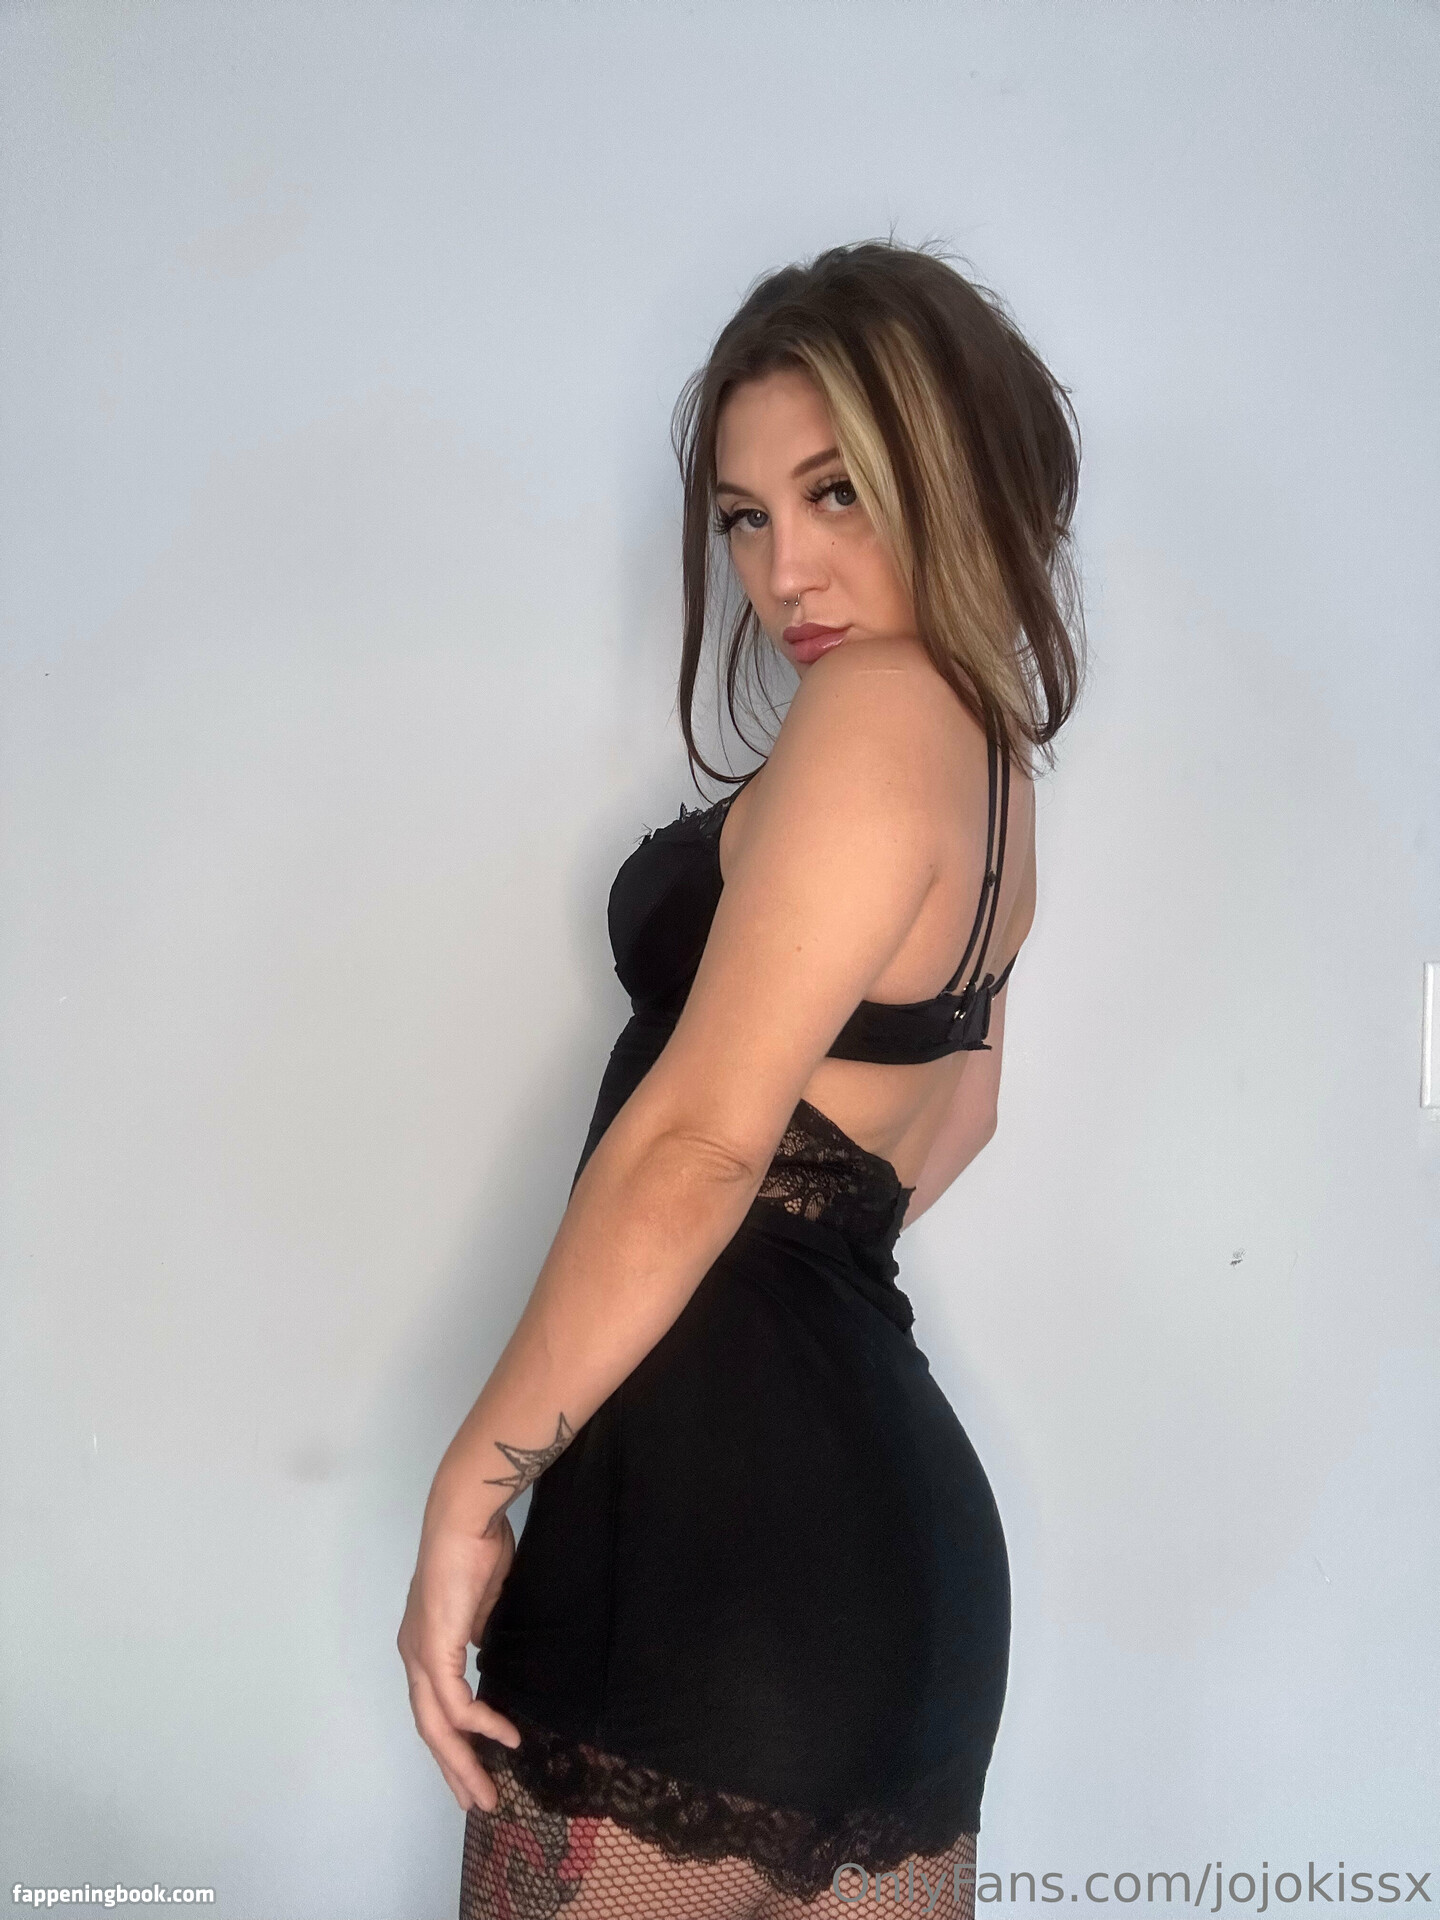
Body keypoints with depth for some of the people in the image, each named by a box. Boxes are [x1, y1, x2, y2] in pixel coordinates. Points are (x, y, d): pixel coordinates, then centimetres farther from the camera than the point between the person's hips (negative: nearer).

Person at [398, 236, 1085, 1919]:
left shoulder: (878, 705, -13)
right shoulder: (993, 753, 16)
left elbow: (701, 1136, -19)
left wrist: (472, 1486, -15)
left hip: (724, 1491, -9)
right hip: (900, 1512, 9)